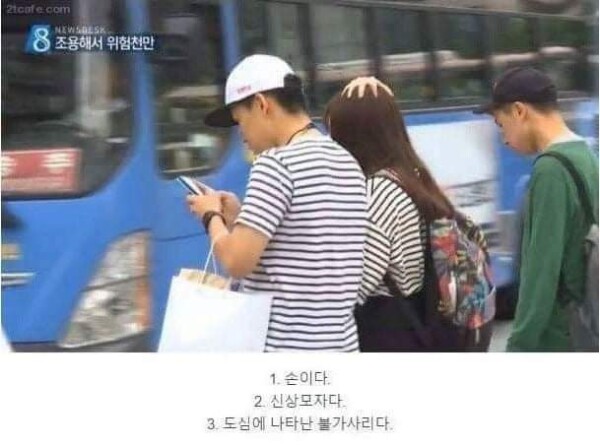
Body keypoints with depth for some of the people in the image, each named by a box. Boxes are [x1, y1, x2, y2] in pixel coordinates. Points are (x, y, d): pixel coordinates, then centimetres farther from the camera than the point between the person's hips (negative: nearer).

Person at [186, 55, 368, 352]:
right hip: (341, 346, 9)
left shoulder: (277, 163, -13)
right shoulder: (347, 164, 14)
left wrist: (212, 217, 2)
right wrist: (239, 219, 17)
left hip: (284, 349, -9)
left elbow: (237, 261, -17)